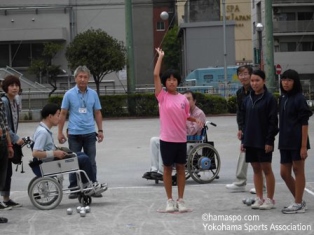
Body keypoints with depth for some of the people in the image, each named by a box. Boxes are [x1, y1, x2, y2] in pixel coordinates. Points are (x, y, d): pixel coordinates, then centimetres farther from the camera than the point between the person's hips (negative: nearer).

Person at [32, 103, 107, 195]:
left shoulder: (45, 130, 8)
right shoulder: (42, 132, -23)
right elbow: (35, 153, -31)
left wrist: (57, 150, 8)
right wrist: (55, 153, -26)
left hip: (54, 160, 11)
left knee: (82, 155, 18)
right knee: (84, 159, -5)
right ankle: (91, 185, 14)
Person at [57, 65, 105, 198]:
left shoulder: (93, 94, 5)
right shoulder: (69, 94, 0)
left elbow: (97, 113, 10)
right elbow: (63, 114, 2)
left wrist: (100, 130, 5)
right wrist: (60, 132, -2)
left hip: (90, 133, 1)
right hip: (74, 133, -1)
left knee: (91, 162, 5)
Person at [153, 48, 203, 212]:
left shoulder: (183, 99, 6)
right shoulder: (162, 96, -4)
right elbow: (156, 75, -12)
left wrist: (196, 120, 0)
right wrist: (160, 57, -9)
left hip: (181, 139, 3)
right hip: (166, 139, -3)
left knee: (181, 168, 7)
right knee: (167, 168, 5)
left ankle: (180, 200, 15)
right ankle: (169, 200, 13)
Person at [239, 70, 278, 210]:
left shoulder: (269, 99, -7)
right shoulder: (247, 100, 11)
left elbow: (273, 121, -10)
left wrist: (269, 140, -14)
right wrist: (243, 140, 9)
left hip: (264, 140, -6)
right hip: (250, 140, 6)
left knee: (266, 169, 0)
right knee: (256, 169, 10)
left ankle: (270, 200, 7)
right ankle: (259, 198, 17)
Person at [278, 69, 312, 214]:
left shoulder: (299, 99, -9)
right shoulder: (283, 98, 11)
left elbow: (304, 123, -12)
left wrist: (304, 146, -16)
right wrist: (281, 140, 13)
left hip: (297, 141, -7)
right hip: (285, 142, 7)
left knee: (298, 170, 2)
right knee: (284, 173, 8)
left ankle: (298, 204, 11)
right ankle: (300, 201, 22)